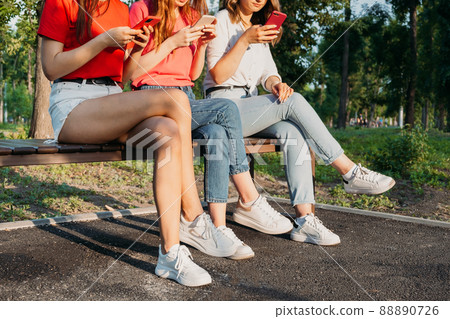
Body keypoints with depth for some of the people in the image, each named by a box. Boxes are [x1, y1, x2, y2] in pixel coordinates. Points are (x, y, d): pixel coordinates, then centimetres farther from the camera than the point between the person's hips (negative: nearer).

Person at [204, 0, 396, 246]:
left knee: (293, 130, -23)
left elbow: (267, 72, 12)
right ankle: (350, 173, -19)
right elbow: (217, 76, -12)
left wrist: (276, 84, -12)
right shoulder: (222, 20, -3)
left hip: (250, 109, 7)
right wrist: (244, 40, -21)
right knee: (294, 101, -25)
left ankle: (305, 219, -28)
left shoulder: (260, 27, 19)